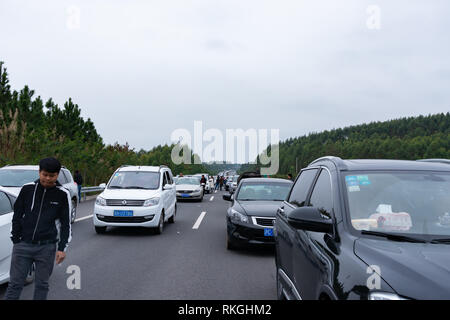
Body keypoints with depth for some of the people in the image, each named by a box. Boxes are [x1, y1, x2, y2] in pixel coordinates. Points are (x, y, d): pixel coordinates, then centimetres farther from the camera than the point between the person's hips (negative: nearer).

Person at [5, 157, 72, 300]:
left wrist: (62, 248, -3)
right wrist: (15, 239, 5)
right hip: (23, 244, 1)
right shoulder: (27, 189, 2)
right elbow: (17, 215, 10)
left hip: (47, 247, -1)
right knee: (15, 283, 4)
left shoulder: (63, 194, -1)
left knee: (42, 284, 8)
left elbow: (66, 223, 2)